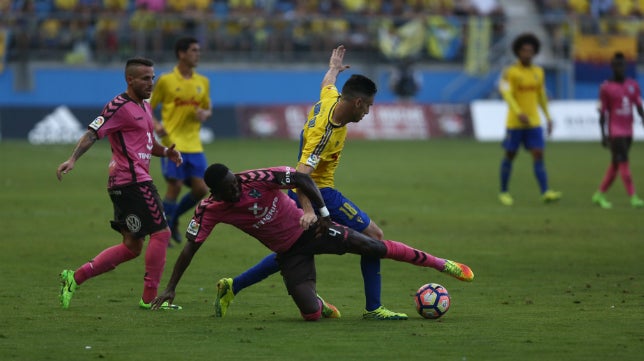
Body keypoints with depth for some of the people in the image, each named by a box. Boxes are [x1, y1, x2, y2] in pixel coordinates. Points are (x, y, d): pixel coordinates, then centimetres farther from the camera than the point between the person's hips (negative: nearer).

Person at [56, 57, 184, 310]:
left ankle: (74, 278, 10)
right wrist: (73, 159, -31)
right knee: (161, 233, -8)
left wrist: (165, 152, 8)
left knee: (131, 247, 11)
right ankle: (149, 298, -4)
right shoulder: (120, 107, -11)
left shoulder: (144, 107, 19)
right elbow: (92, 134, -18)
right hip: (132, 181, -10)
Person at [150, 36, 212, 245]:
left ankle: (173, 219, 21)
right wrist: (155, 125, -16)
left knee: (201, 189, -3)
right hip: (172, 143, -5)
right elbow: (147, 108, 4)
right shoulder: (166, 81, -2)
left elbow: (208, 108, 20)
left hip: (194, 145, 5)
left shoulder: (203, 82, 10)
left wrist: (205, 114, -4)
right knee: (175, 186, -10)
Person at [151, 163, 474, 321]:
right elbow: (190, 247, -14)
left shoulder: (257, 180, -25)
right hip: (289, 253, 1)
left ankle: (441, 264, 11)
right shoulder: (209, 210, -18)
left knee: (376, 247, -4)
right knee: (311, 314, -14)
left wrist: (322, 212, -21)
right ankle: (319, 304, 26)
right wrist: (170, 288, -18)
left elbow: (302, 178, -19)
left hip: (309, 230, -1)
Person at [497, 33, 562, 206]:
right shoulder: (510, 72, -9)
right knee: (510, 156, 6)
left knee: (538, 155, -9)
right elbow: (507, 94, -19)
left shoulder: (538, 72, 7)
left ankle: (545, 192, -18)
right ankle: (504, 192, 21)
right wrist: (519, 113, -33)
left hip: (534, 122, 4)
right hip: (514, 122, -4)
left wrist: (548, 117, 14)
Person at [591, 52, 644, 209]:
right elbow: (602, 113, -4)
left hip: (628, 132, 6)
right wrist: (603, 135, -8)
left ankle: (599, 195, 22)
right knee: (623, 162, -13)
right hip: (615, 132, -5)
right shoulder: (606, 88, -6)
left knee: (615, 164, 11)